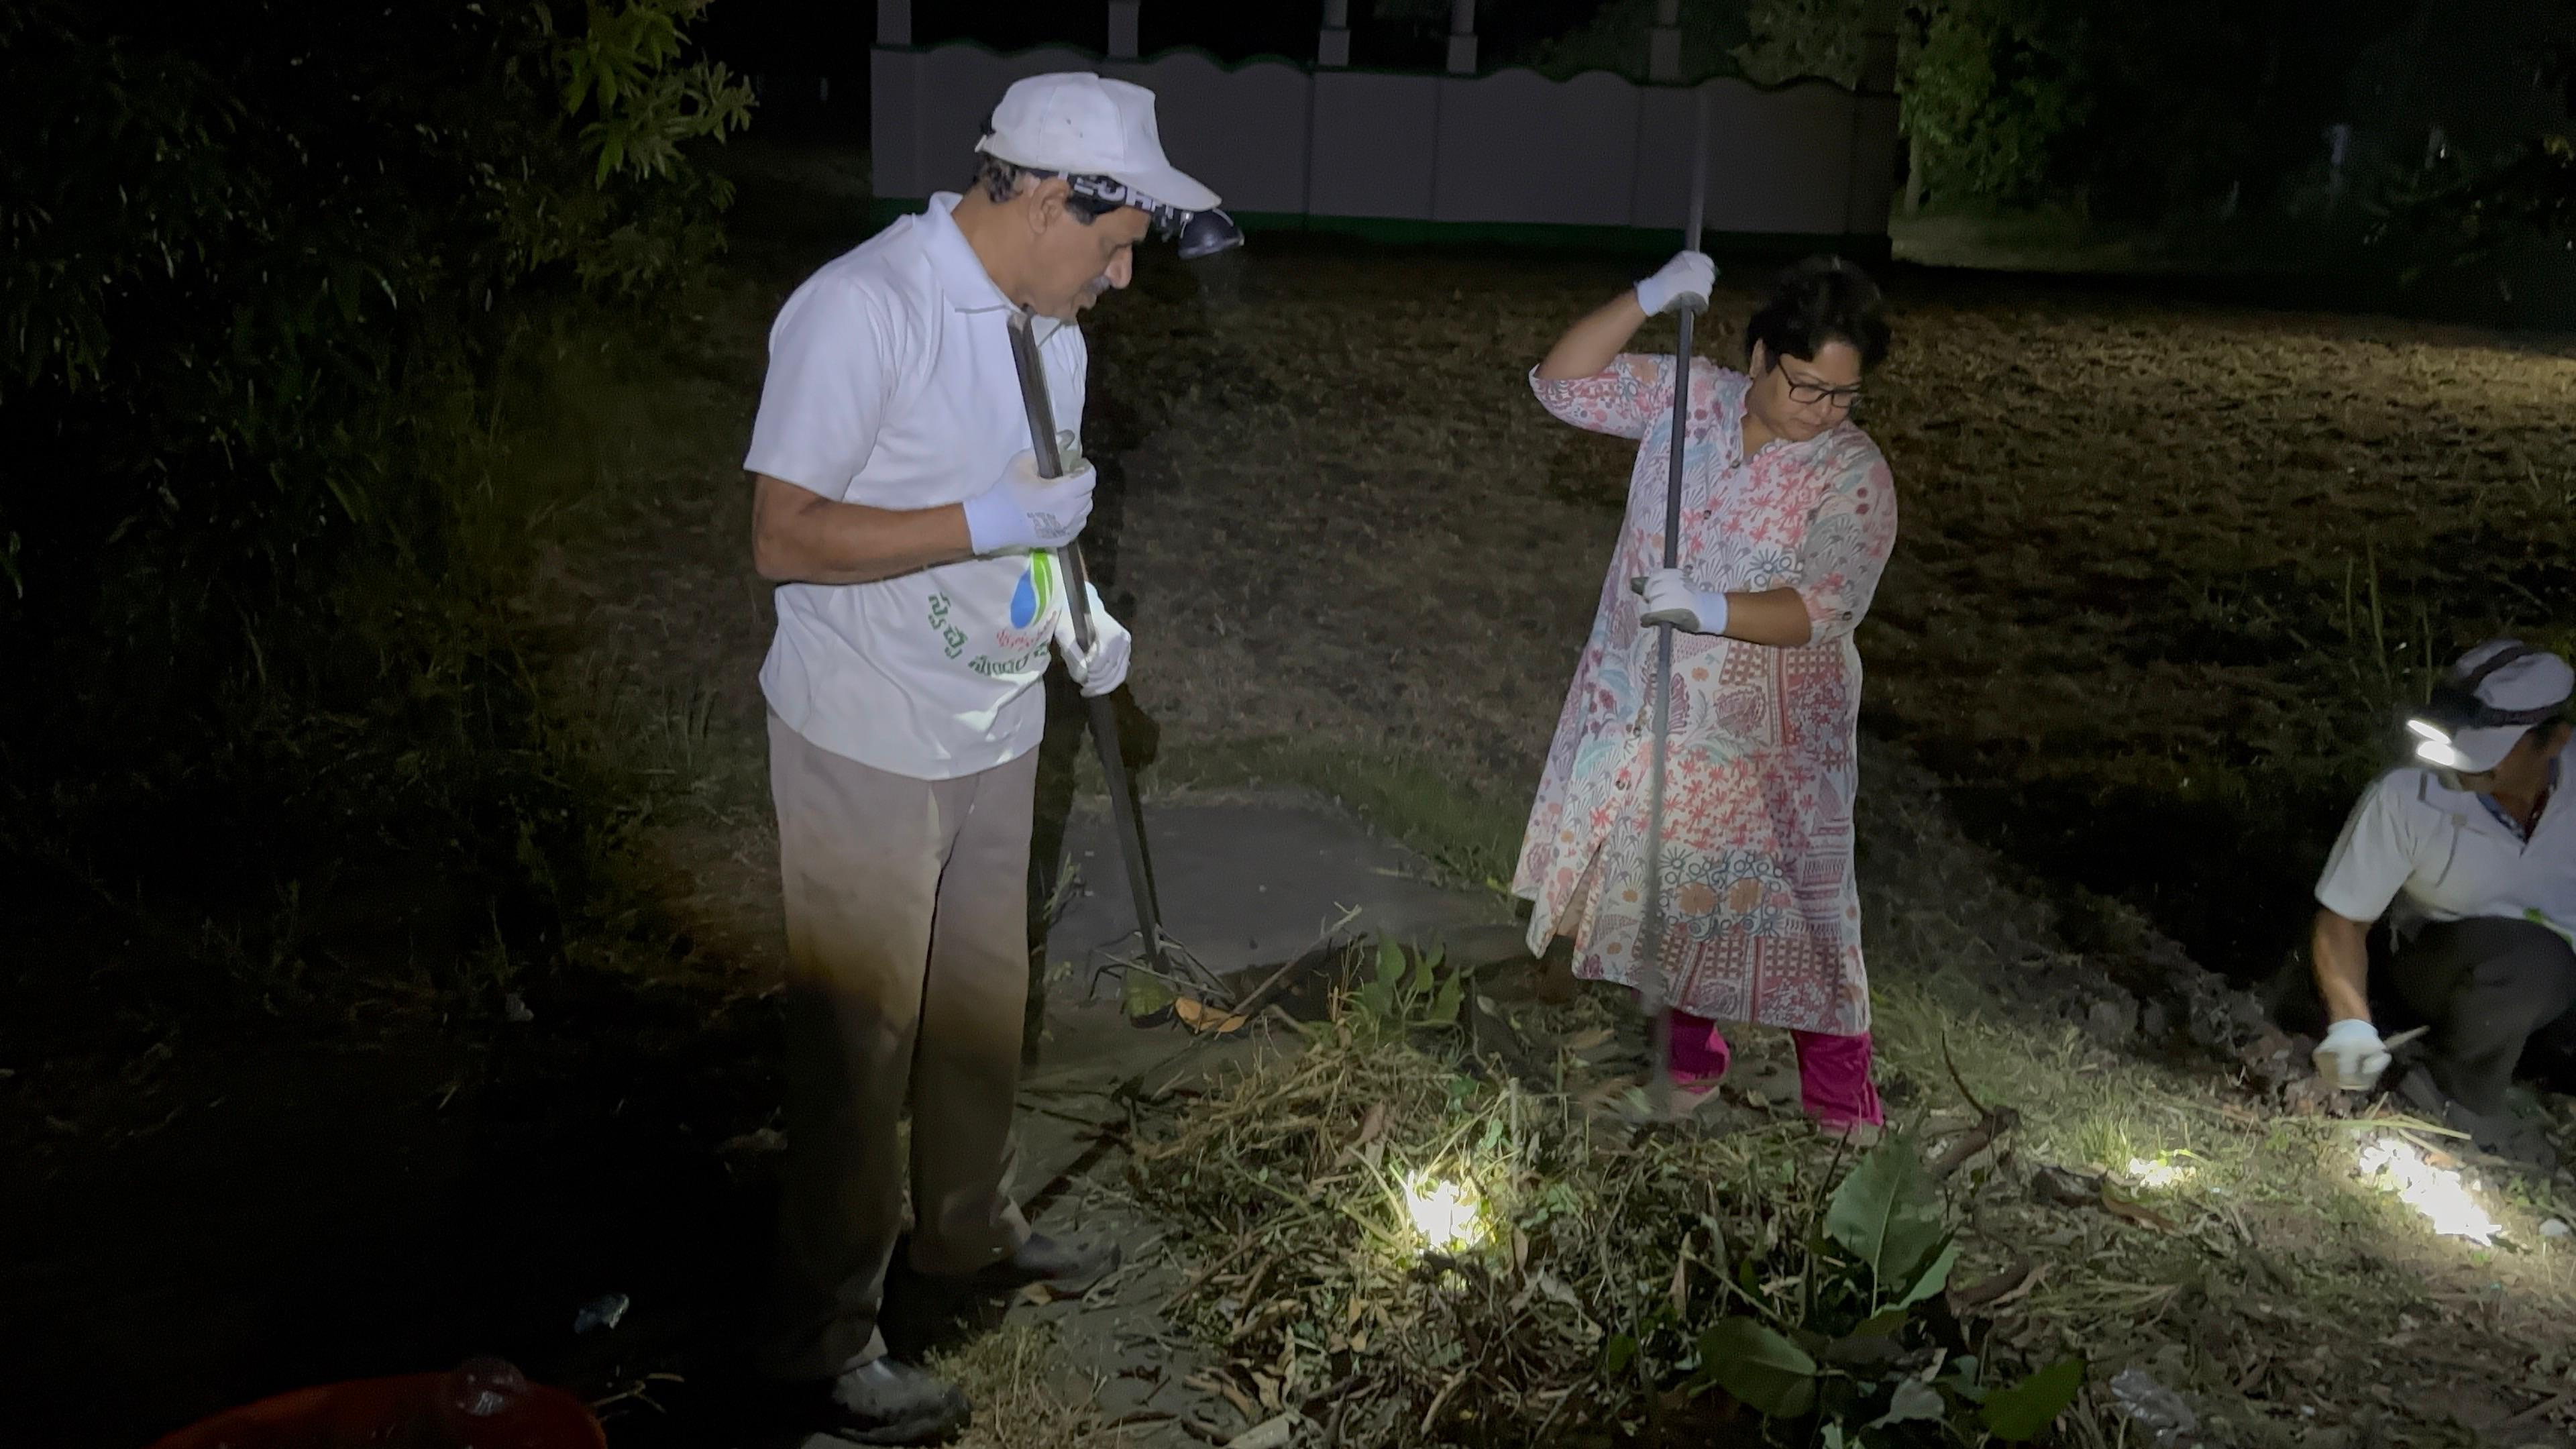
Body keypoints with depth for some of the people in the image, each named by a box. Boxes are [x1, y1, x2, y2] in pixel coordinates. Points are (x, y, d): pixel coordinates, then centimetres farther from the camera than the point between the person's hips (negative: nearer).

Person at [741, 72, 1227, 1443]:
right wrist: (992, 523, -27)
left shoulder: (1046, 323, 5)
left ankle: (970, 1228, 44)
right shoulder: (862, 309, -22)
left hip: (994, 729, 8)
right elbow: (785, 538, -24)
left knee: (981, 1005, 21)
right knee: (859, 1042, 4)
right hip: (867, 748, -7)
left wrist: (1078, 612, -1)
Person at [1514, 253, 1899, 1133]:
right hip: (1646, 715, 4)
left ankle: (1842, 1110, 20)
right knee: (1663, 893, 18)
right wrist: (1648, 300, -19)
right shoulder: (1687, 397, -4)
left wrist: (1708, 609, -38)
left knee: (1795, 912, 3)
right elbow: (1563, 383, -6)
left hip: (1771, 741, -4)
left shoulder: (1854, 475, -15)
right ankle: (1689, 1062, 39)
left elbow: (1818, 610, -23)